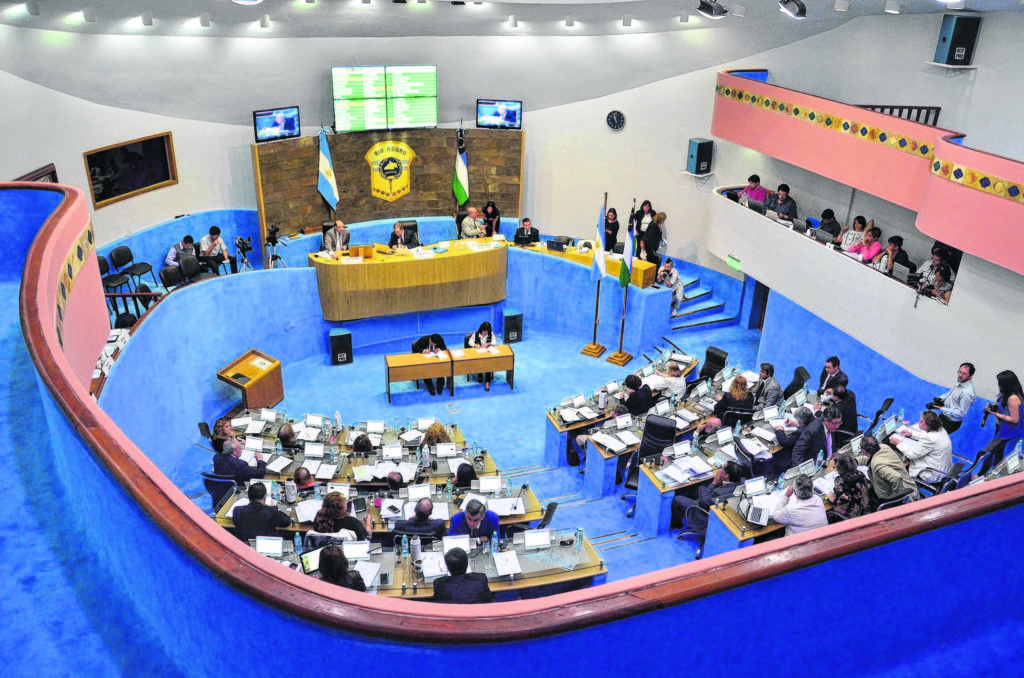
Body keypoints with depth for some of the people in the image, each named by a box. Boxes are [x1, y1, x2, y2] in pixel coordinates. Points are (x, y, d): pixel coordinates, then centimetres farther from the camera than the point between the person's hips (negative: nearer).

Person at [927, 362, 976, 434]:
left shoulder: (967, 392, -33)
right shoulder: (960, 381, -5)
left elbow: (961, 413, -28)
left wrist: (941, 408, -28)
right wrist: (941, 398, -3)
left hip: (951, 422, -9)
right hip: (944, 415, 9)